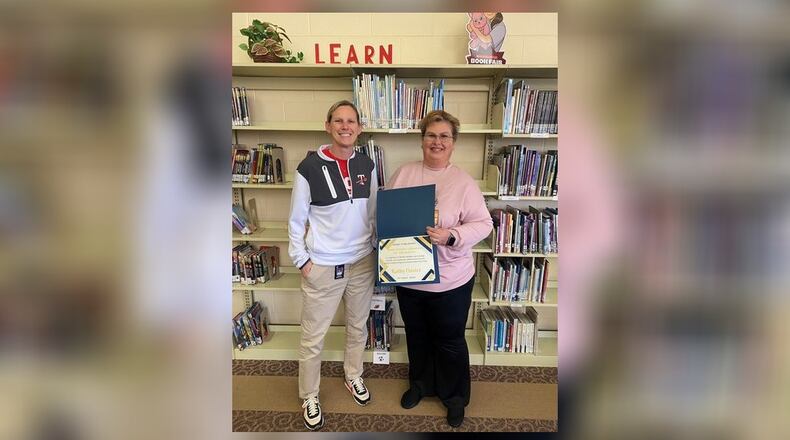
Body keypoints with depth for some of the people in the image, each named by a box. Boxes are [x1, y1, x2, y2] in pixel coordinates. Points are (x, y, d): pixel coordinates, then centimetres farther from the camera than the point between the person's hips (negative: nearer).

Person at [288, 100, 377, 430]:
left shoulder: (366, 165, 0)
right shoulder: (310, 167, -13)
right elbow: (296, 221, -6)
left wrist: (379, 250, 7)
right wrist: (301, 261, -8)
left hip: (362, 262, 4)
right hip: (323, 266, -4)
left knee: (358, 327, 21)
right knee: (314, 337, 9)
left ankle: (353, 377, 45)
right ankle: (309, 396, 31)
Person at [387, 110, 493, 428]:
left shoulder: (463, 182, -10)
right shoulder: (403, 174, 1)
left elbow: (483, 224, -10)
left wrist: (451, 236, -25)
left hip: (450, 281, -3)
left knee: (450, 341, 13)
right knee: (417, 336, 22)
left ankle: (455, 396, 37)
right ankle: (420, 384, 46)